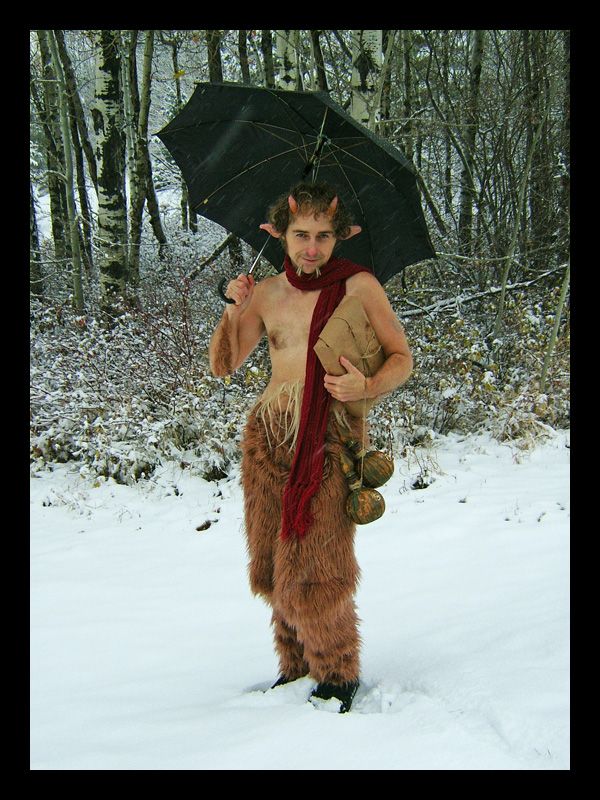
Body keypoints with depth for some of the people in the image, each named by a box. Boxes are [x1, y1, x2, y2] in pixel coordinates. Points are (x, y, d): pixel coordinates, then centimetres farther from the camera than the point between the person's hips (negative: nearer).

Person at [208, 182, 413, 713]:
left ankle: (339, 675, 13)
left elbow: (402, 357, 4)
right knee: (273, 564, 6)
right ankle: (296, 665, 25)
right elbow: (223, 365, 16)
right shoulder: (267, 294, 13)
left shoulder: (358, 285, 1)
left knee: (310, 567, -8)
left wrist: (367, 387, -17)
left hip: (328, 440, -4)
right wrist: (234, 308, 0)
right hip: (268, 435, 5)